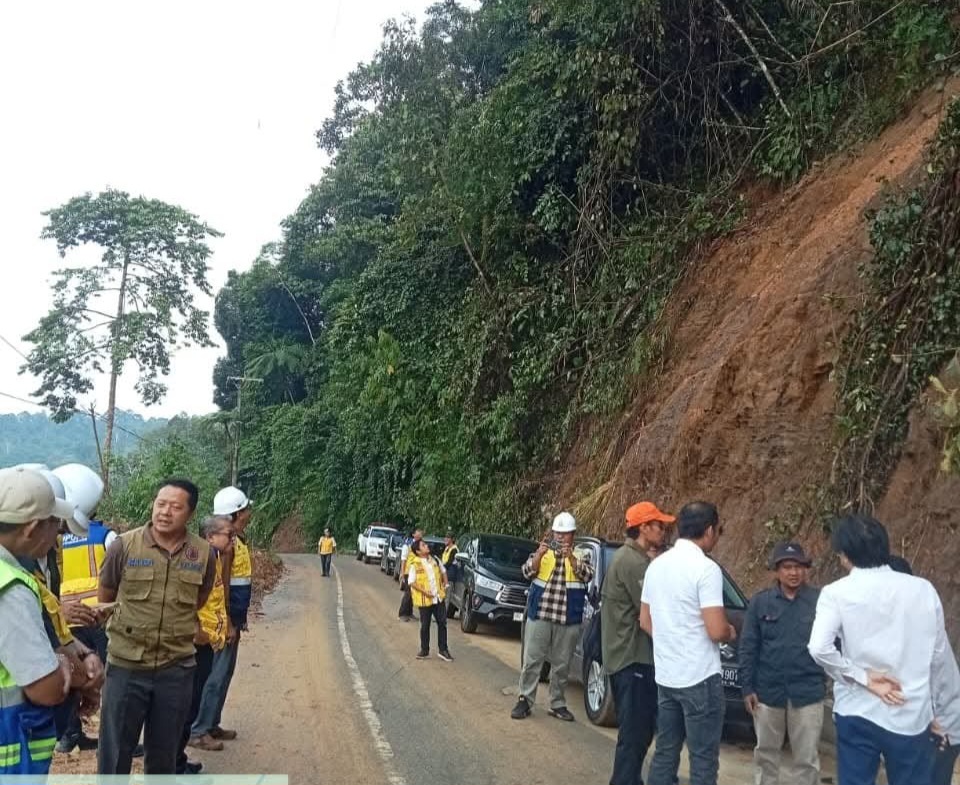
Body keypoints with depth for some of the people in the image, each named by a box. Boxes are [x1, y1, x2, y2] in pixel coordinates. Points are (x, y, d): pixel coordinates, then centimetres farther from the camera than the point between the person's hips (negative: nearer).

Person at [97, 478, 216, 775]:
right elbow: (104, 599, 5)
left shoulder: (203, 553, -4)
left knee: (164, 753, 16)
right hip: (126, 666, -1)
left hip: (177, 669, 2)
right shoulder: (124, 545, -9)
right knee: (114, 752, 8)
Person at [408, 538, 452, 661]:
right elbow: (411, 582, -12)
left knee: (442, 623, 6)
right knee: (425, 626, 7)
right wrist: (424, 591, -18)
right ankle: (424, 650, 21)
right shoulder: (415, 564, -12)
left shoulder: (434, 559, 3)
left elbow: (443, 571, 18)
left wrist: (445, 585, 6)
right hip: (425, 600, -4)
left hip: (439, 597, 4)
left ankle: (442, 649, 17)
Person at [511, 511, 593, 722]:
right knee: (531, 661, 2)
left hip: (568, 620, 0)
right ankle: (524, 701, 10)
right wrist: (540, 553, -23)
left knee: (561, 665, 8)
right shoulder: (542, 552, 6)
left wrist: (570, 557, -26)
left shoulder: (580, 555, 5)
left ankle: (557, 705, 19)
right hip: (539, 616, 0)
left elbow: (586, 576, -12)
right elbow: (528, 572, -7)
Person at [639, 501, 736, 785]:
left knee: (665, 753, 15)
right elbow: (716, 631, -19)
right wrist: (731, 633, 1)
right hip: (700, 677, -7)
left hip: (665, 675, 7)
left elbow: (645, 621, 14)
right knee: (703, 759, 2)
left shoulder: (656, 564, 7)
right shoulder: (706, 568, -16)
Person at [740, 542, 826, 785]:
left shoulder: (820, 601, -5)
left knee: (806, 758, 7)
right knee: (765, 753, 16)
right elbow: (748, 647, 1)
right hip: (767, 691, 2)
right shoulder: (761, 601, -1)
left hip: (807, 692, -2)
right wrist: (747, 687, -2)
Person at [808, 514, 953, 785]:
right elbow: (940, 656, 7)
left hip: (858, 714, -2)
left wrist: (863, 677, -9)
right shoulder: (923, 589, 1)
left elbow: (819, 648, -21)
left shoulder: (837, 592, -7)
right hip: (912, 717, 2)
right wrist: (935, 708, 18)